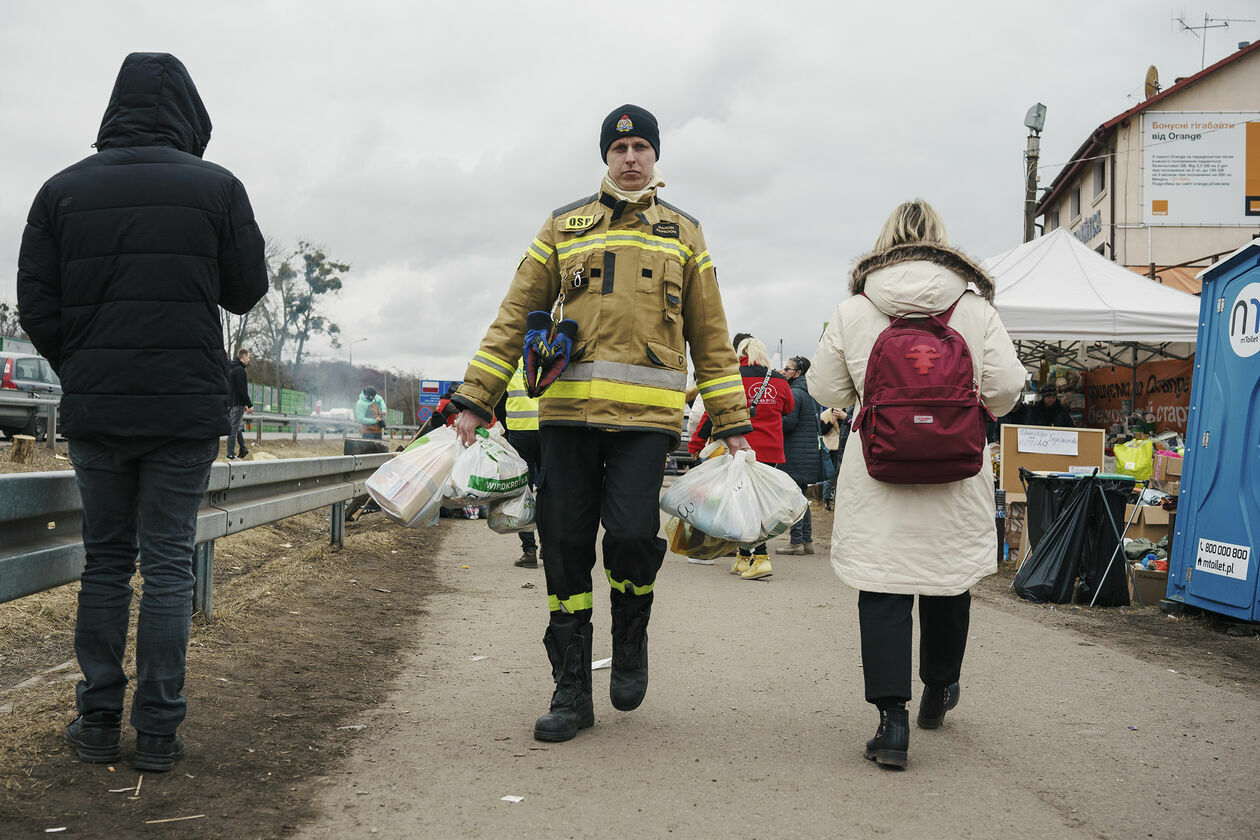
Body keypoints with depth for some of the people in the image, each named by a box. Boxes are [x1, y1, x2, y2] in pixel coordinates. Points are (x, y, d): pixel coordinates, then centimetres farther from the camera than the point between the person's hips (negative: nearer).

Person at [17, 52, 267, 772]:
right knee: (168, 564, 3)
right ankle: (159, 730, 6)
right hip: (186, 410, -2)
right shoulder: (215, 187, -4)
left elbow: (37, 308, 3)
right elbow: (247, 290, 4)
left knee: (105, 560, 13)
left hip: (93, 409, 2)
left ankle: (99, 721, 17)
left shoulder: (63, 190, 4)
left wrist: (81, 376, 15)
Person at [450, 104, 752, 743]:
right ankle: (571, 691, 14)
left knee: (631, 533, -18)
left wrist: (731, 422, 9)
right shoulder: (564, 226, 15)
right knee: (565, 546, 1)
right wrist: (475, 400, 3)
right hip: (568, 408, 1)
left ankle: (631, 636, 15)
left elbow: (710, 334, 15)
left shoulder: (682, 233, 16)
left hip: (647, 411, -1)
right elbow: (516, 316, 11)